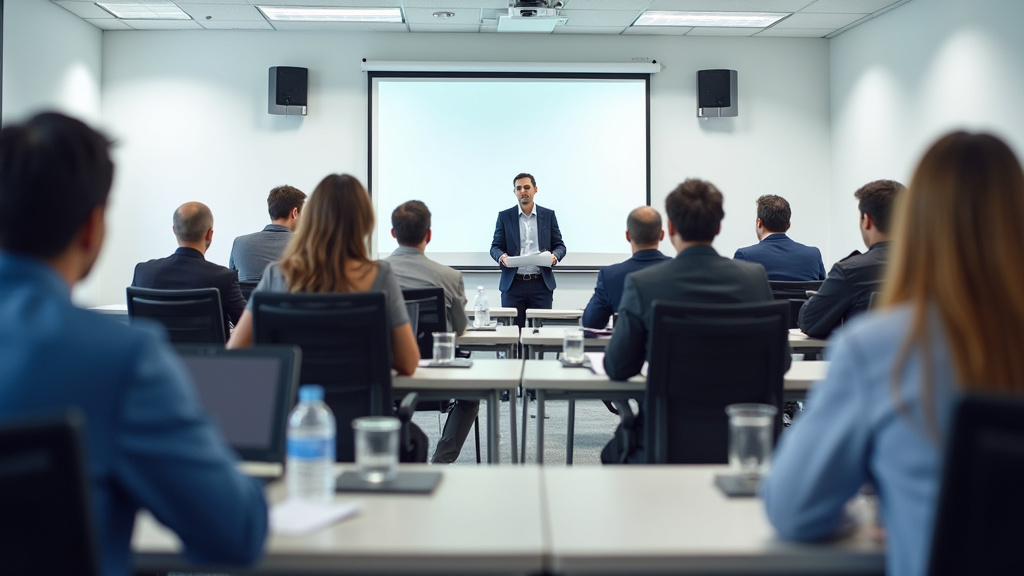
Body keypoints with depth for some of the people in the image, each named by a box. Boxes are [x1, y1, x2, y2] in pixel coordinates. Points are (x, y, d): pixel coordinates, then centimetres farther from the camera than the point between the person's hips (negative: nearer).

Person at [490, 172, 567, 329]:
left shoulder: (548, 215, 9)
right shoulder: (504, 216, 7)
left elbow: (560, 245, 9)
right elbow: (495, 247, 7)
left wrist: (554, 256, -13)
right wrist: (502, 257, -15)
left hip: (541, 284, 0)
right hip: (513, 284, 0)